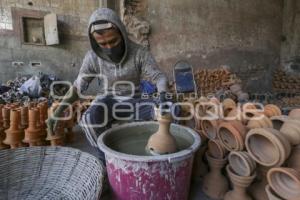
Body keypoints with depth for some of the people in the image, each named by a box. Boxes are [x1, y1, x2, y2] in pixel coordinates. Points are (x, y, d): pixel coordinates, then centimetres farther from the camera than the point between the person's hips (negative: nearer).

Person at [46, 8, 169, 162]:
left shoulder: (139, 53, -14)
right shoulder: (92, 57, -10)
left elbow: (158, 76, -14)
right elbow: (78, 86, -4)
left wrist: (162, 95, -36)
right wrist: (57, 112, -14)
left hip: (132, 101, 0)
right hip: (107, 101, 0)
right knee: (89, 120, -32)